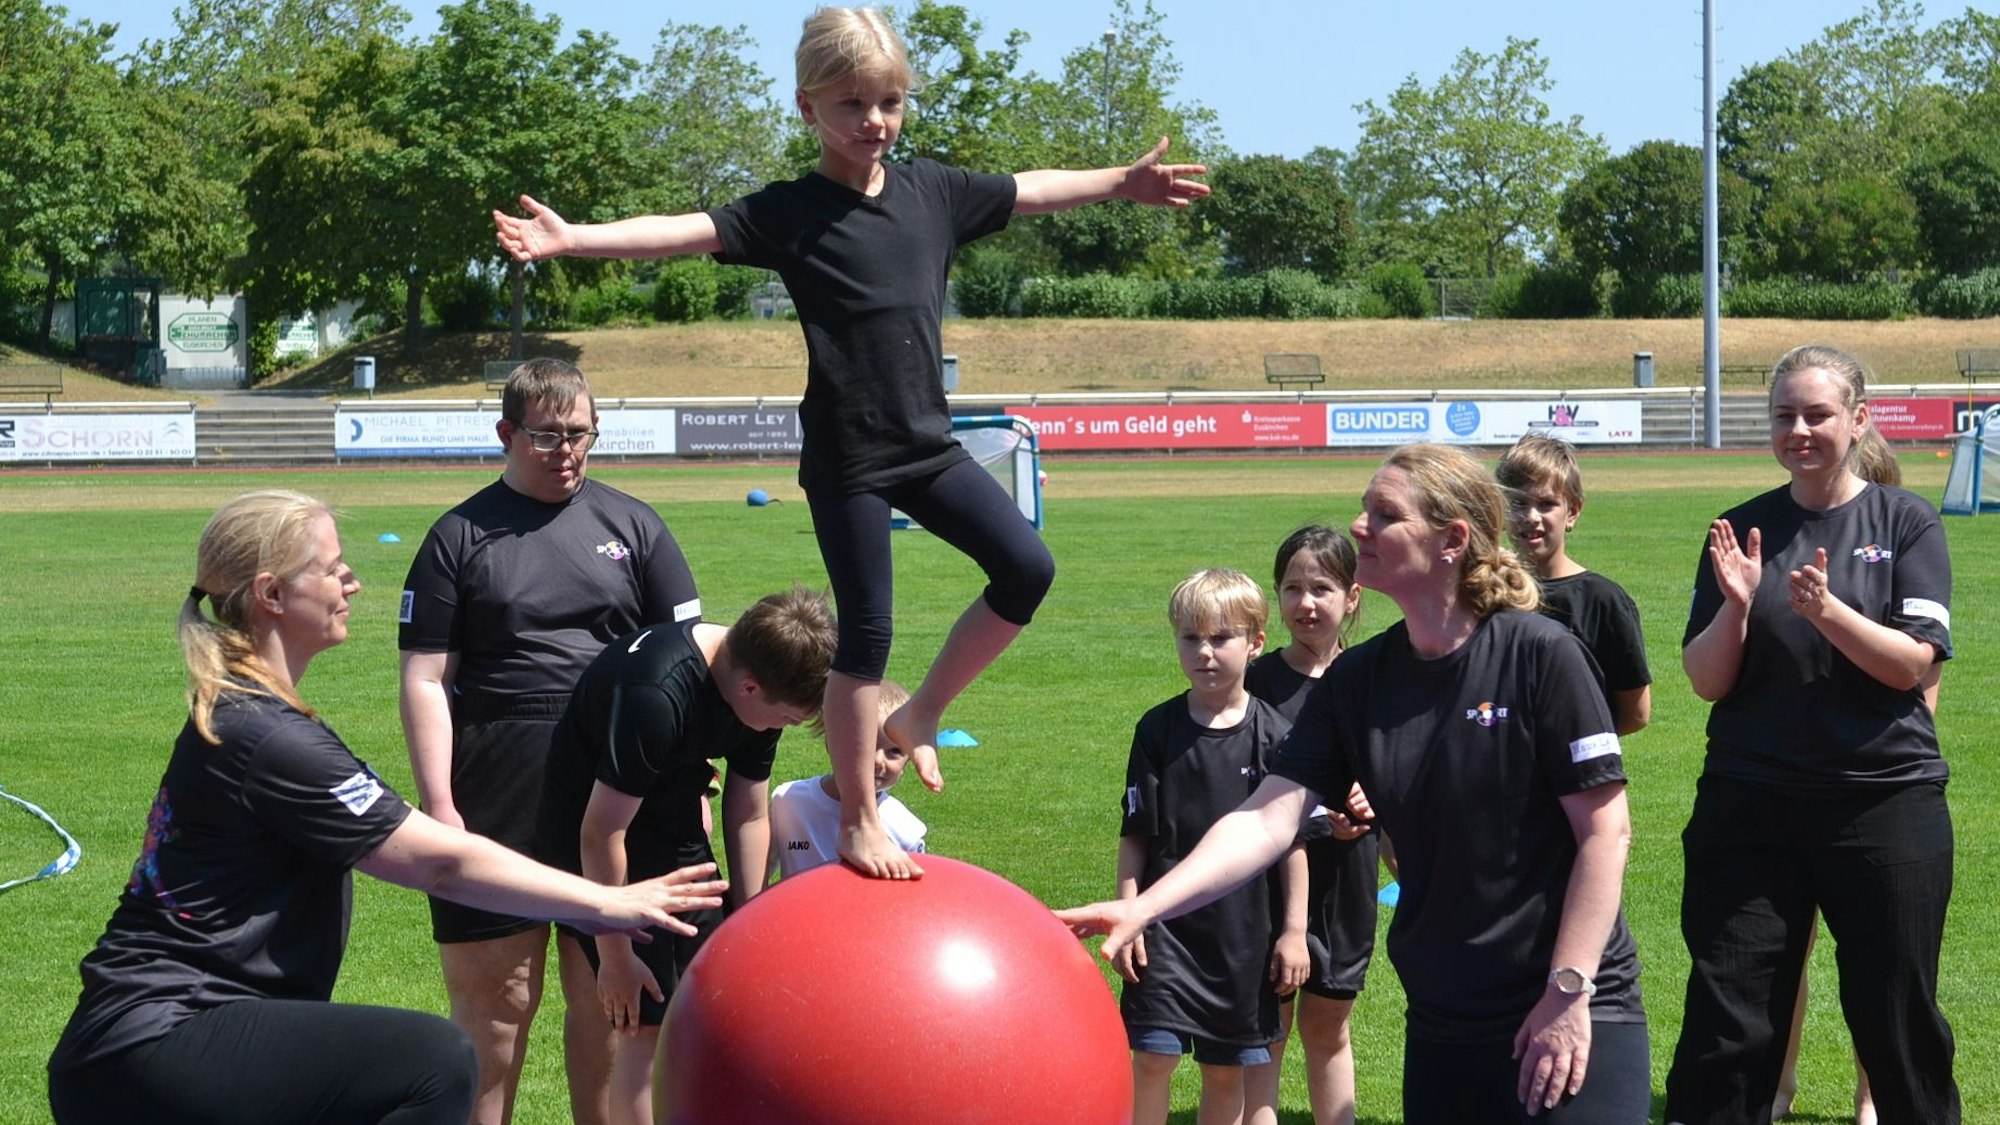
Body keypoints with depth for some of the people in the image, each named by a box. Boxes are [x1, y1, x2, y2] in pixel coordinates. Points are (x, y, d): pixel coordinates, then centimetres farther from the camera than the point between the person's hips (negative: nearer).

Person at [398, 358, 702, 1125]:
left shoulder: (631, 525, 9)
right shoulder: (461, 537, 4)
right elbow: (425, 680, 1)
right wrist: (438, 804, -8)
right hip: (496, 795, -2)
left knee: (607, 993, 6)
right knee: (494, 997, 1)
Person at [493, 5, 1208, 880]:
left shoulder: (932, 190, 6)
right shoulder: (789, 212, -10)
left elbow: (1028, 191, 20)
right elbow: (687, 231, -21)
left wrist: (1125, 181, 28)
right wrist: (575, 238, -34)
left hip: (928, 446, 6)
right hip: (846, 461, -6)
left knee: (1026, 570, 1)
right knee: (866, 635, -2)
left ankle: (920, 715, 18)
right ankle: (859, 823, 10)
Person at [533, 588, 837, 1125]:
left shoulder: (758, 692, -10)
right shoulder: (654, 694, -34)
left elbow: (749, 815, 2)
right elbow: (602, 833, -28)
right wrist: (616, 957, -20)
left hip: (674, 833, 8)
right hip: (594, 836, -8)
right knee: (650, 1021, -11)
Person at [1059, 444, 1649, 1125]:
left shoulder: (1537, 654, -11)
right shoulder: (1357, 679, 3)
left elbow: (1605, 830, -11)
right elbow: (1267, 820, -6)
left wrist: (1567, 992, -16)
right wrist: (1144, 907, -19)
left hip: (1570, 1016, -5)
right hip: (1441, 1021, 5)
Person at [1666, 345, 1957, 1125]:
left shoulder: (1907, 525, 0)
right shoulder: (1743, 531, 5)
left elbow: (1912, 666, -9)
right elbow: (1707, 682, 2)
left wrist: (1825, 609, -24)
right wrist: (1736, 605, -16)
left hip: (1885, 801, -1)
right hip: (1751, 804, 1)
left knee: (1897, 1017, 6)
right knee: (1728, 1024, -2)